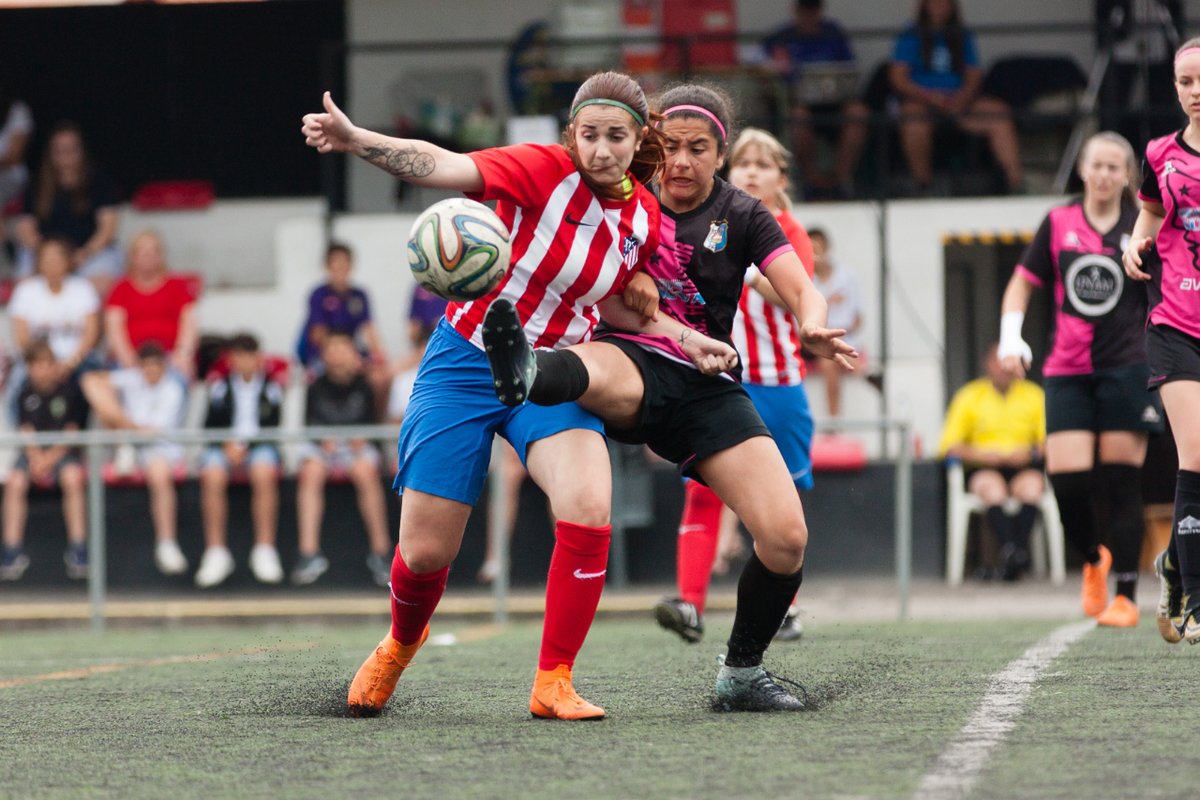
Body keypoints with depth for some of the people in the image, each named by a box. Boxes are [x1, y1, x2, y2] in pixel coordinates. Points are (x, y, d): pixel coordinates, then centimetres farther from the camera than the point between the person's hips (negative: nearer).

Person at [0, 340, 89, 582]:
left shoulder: (69, 387, -7)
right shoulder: (27, 391, 2)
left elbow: (73, 430, -6)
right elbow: (26, 429, 4)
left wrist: (51, 458, -15)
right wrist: (35, 456, -14)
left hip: (64, 450, -3)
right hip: (34, 450, 3)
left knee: (73, 477, -33)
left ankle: (78, 551, -26)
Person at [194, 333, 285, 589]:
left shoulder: (271, 387, 5)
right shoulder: (220, 385, 7)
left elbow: (272, 427, 0)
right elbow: (212, 425, 4)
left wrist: (245, 446, -13)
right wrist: (228, 445, -15)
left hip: (258, 444, -1)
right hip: (223, 445, 1)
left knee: (264, 475, -34)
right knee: (212, 477, -32)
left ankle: (265, 550, -26)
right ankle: (216, 552, -25)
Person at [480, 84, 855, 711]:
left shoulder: (742, 217, 8)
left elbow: (802, 292, -4)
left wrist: (811, 329, -26)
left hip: (708, 388, 2)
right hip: (633, 361, -2)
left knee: (786, 538, -13)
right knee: (591, 371, -41)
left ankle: (741, 674, 9)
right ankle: (524, 374, -79)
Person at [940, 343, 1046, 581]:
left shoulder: (1034, 395, 12)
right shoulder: (969, 396, 10)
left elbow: (1049, 442, 8)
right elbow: (949, 445, 4)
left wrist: (1030, 453, -13)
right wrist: (980, 455, -13)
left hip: (1023, 467, 1)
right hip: (983, 469, -1)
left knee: (1031, 485, -34)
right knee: (992, 486, -36)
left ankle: (1018, 549, -47)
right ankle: (1009, 550, -53)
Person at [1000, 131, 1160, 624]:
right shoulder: (1059, 224, 5)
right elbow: (1022, 284, 13)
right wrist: (1010, 338, -1)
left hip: (1127, 367, -2)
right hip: (1068, 370, 2)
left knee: (1122, 484, -5)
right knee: (1067, 478, -9)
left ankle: (1125, 597, 3)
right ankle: (1094, 561, 21)